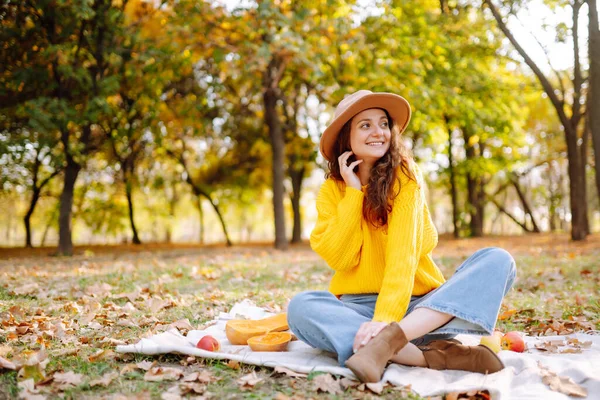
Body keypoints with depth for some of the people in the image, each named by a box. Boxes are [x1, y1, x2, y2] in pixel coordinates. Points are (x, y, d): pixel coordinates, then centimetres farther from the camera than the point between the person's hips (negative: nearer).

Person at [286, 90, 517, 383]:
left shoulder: (404, 177, -4)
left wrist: (385, 319, -29)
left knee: (497, 260, -22)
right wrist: (353, 192, -12)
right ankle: (436, 354, -34)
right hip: (359, 307, 1)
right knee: (301, 307, -30)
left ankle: (389, 339, -39)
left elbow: (404, 254, -15)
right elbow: (340, 258, -10)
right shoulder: (332, 190, 3)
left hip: (414, 303, 0)